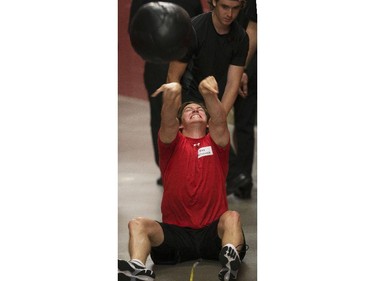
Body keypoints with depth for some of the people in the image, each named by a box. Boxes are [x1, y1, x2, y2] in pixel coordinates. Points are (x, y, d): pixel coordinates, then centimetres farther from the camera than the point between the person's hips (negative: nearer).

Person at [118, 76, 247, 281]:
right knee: (138, 224, -24)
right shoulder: (173, 144, 15)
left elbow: (220, 121, -6)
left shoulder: (216, 142, 15)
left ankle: (231, 261, -56)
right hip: (176, 232, 1)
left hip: (213, 232, -1)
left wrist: (209, 94, -20)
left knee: (232, 217, -31)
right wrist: (171, 96, -19)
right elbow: (167, 122, -6)